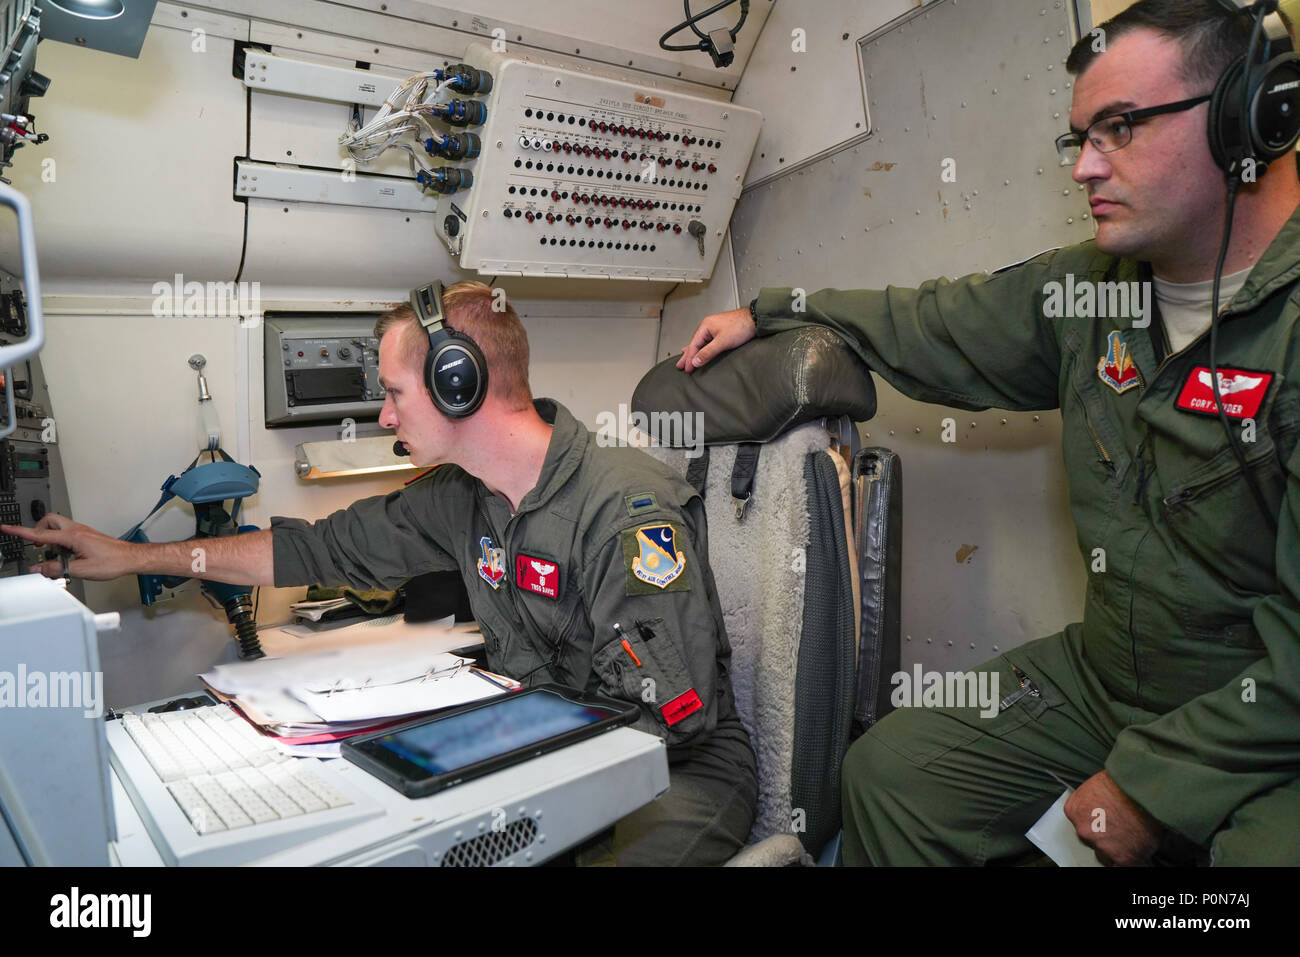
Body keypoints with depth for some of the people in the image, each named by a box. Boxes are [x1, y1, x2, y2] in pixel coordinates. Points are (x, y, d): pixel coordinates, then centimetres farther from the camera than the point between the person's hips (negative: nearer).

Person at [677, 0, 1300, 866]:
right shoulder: (1086, 291, 1)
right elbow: (923, 328, 13)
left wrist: (1153, 782, -18)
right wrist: (766, 315, 14)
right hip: (1107, 678, 6)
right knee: (889, 769, 0)